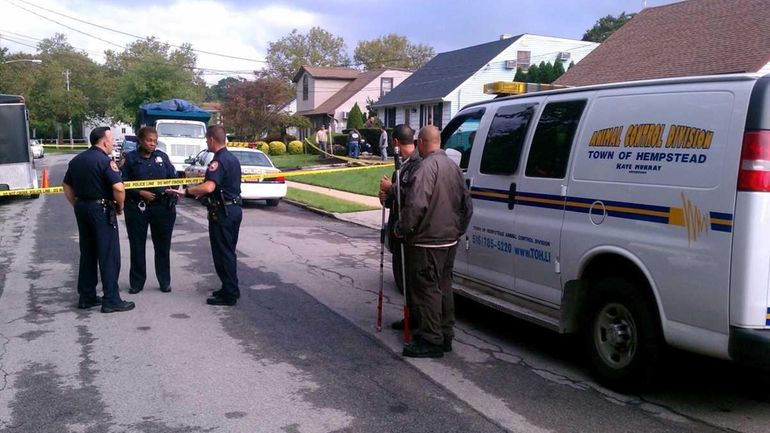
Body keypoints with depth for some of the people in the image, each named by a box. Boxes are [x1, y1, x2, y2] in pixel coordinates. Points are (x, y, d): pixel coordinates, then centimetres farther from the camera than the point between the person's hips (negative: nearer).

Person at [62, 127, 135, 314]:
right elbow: (118, 188, -24)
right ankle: (111, 300, -1)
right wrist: (120, 207, -9)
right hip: (102, 209, -8)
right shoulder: (105, 160, -13)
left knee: (87, 254, 14)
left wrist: (77, 206, 18)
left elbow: (67, 186, 18)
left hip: (82, 209, 8)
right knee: (109, 256, -3)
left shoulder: (77, 160, 12)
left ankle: (86, 297, 19)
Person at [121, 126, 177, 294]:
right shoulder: (130, 158, -1)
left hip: (162, 206, 2)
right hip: (137, 207, -2)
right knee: (137, 246, 6)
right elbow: (124, 183, -5)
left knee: (163, 245, 9)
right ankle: (137, 282, 19)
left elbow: (173, 178, 9)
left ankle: (165, 282, 20)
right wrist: (140, 193, -16)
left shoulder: (162, 156, 7)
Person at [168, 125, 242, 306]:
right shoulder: (233, 159, 12)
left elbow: (209, 187, -33)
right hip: (234, 209, 10)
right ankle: (231, 289, 26)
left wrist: (186, 191, -25)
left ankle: (229, 295, 3)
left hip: (222, 212, -10)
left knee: (222, 253, -2)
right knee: (229, 252, 17)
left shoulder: (218, 161, -19)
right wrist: (200, 191, 29)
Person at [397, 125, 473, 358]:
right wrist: (458, 230, 23)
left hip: (427, 242, -9)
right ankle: (445, 335, 26)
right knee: (443, 287, 17)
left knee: (427, 289, -1)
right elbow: (467, 205, 16)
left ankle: (431, 341, 4)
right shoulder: (453, 166, 11)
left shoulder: (427, 167, -17)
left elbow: (415, 205, -26)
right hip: (449, 241, 9)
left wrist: (401, 229, -13)